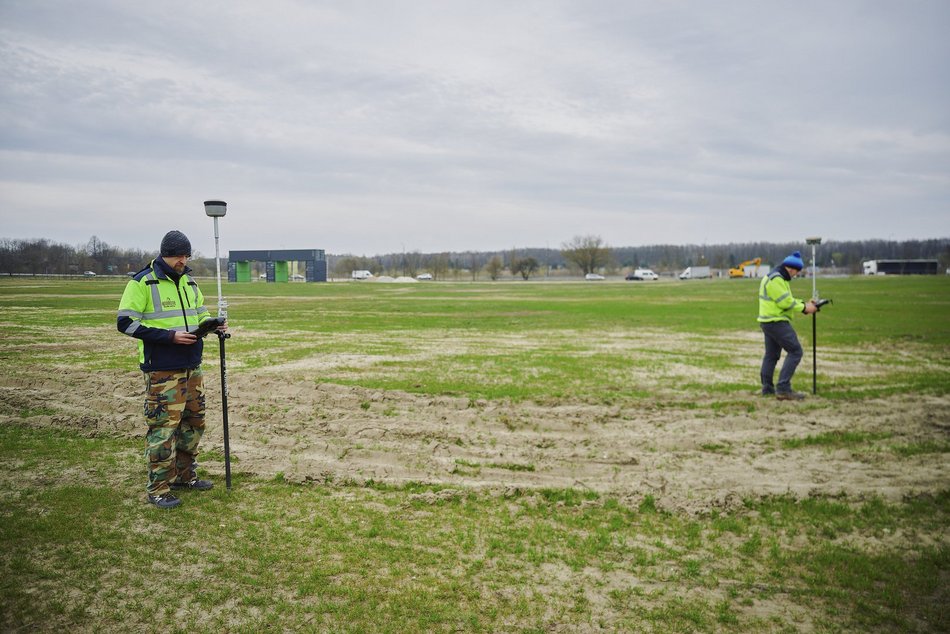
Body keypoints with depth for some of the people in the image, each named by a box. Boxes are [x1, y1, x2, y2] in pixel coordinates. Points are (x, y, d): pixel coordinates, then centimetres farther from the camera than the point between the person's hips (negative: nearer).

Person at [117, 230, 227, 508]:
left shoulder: (189, 282, 13)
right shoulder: (142, 282, -8)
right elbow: (125, 323, -12)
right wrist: (169, 335, -19)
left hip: (192, 367, 8)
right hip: (162, 370, -7)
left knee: (194, 422, 14)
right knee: (163, 426, -6)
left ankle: (184, 475, 30)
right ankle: (158, 488, 5)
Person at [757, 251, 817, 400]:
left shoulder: (776, 277, 17)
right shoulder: (776, 279, -17)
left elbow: (787, 299, 19)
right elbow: (786, 302, -20)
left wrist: (804, 303, 8)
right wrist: (804, 308, -10)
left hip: (768, 322, 11)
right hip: (776, 322, -11)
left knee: (771, 355, 16)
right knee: (795, 351, -9)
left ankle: (767, 388, 23)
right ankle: (783, 389, -12)